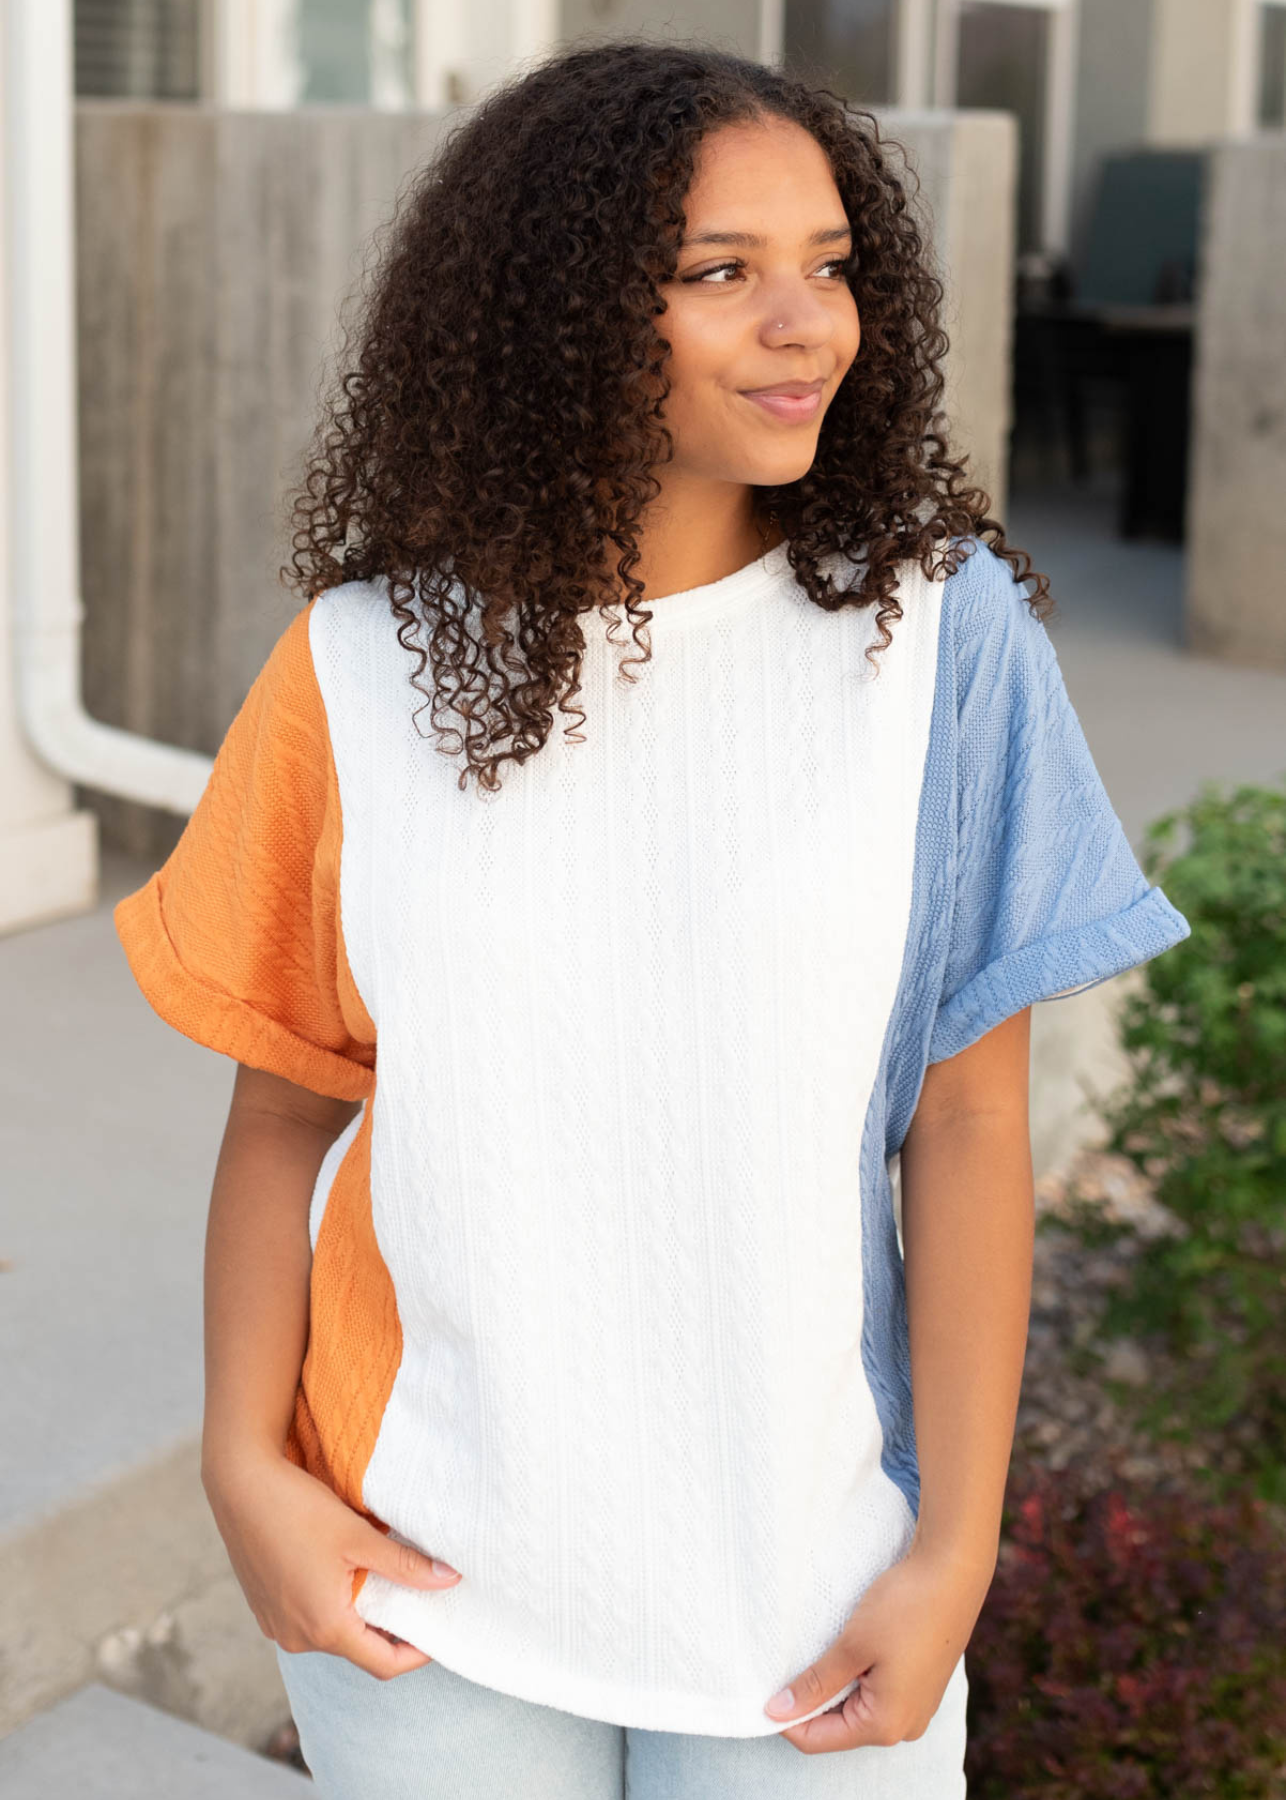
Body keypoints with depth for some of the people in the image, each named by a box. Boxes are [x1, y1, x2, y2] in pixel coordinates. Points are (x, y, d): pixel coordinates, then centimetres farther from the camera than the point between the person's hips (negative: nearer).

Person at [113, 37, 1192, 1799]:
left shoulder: (940, 632, -9)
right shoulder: (367, 666, -6)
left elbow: (970, 1126, -7)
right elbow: (284, 1105, 1)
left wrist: (957, 1547, -7)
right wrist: (245, 1465, -6)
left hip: (807, 1573, 0)